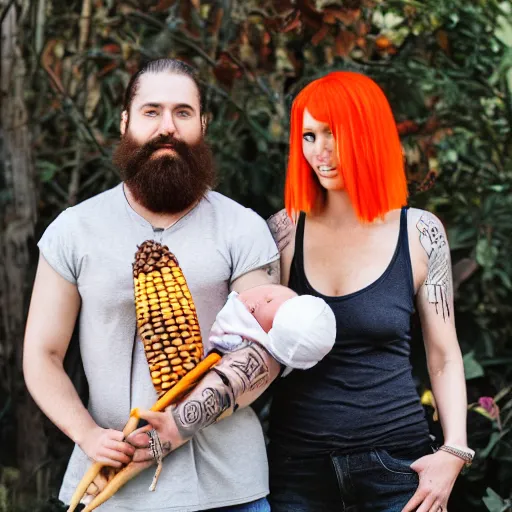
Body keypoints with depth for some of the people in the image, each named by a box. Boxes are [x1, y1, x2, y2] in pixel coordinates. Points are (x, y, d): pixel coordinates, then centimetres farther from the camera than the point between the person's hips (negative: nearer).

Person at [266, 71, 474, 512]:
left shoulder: (420, 233, -3)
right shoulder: (284, 231, -1)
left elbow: (444, 358, 3)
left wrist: (454, 451, -7)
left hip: (394, 459, -1)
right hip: (298, 461, 1)